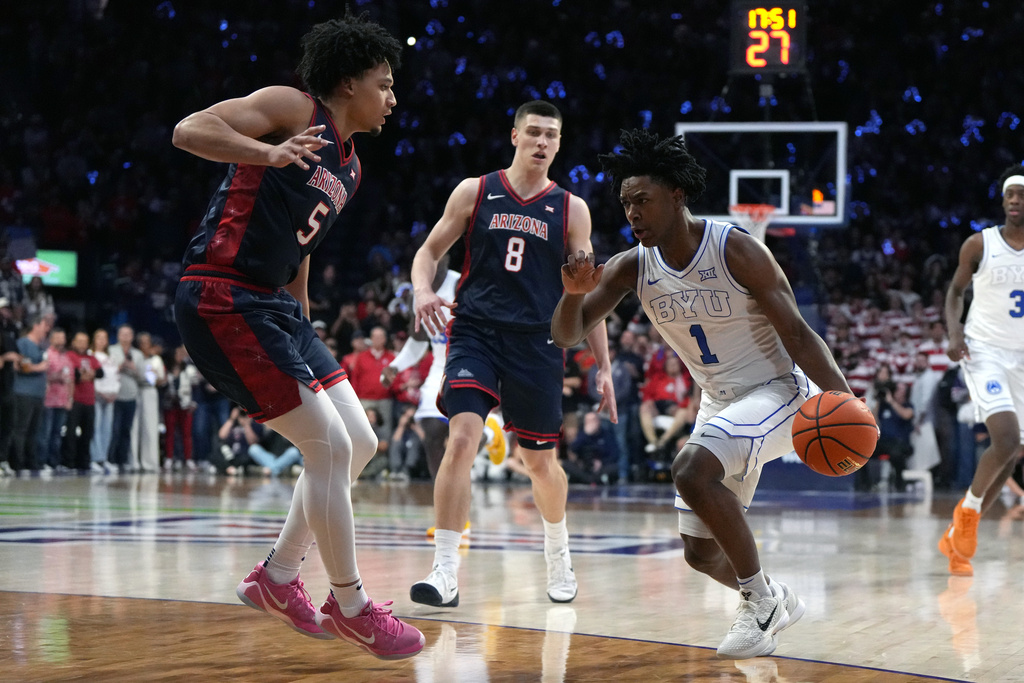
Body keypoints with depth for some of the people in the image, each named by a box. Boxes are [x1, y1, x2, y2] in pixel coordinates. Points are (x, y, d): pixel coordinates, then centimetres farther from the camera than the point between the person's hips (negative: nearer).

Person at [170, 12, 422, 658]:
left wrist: (304, 333, 24)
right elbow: (189, 130, -17)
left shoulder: (349, 168, 18)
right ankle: (350, 606, 4)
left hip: (274, 305, 10)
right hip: (223, 298, -10)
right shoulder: (293, 109, -7)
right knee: (330, 446, -11)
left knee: (360, 443, 10)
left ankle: (278, 577, 21)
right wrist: (268, 153, -32)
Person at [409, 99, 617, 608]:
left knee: (541, 460, 11)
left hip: (536, 342, 1)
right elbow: (430, 251, 9)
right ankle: (445, 573, -19)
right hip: (475, 332, -1)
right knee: (462, 438, -21)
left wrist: (603, 366, 4)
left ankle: (558, 553, 39)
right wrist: (423, 291, -13)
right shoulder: (474, 192, 4)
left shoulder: (571, 209, 5)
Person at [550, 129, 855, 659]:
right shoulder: (631, 268, -6)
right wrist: (574, 293, -31)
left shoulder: (735, 250, -20)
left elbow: (795, 331, -18)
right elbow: (565, 336, -9)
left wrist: (841, 397, -33)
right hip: (719, 404, 7)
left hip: (776, 391, -7)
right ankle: (776, 601, 36)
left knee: (692, 469, -31)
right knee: (701, 552, 7)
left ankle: (759, 600, -15)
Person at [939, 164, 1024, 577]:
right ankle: (968, 509, 3)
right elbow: (956, 290, 6)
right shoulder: (979, 245, -6)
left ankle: (956, 536, 19)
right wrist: (953, 330, -11)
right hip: (984, 353, -4)